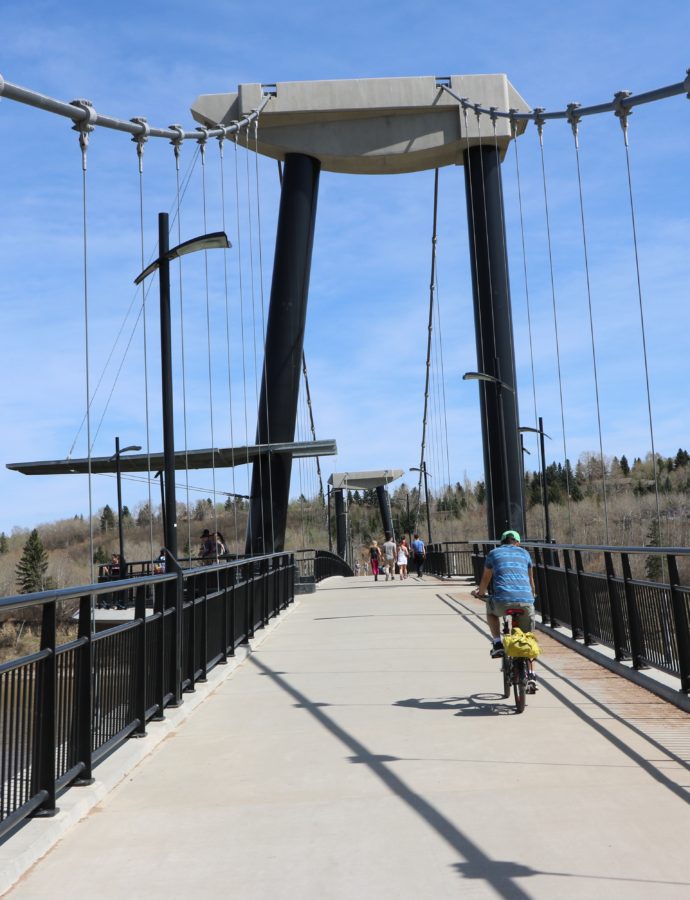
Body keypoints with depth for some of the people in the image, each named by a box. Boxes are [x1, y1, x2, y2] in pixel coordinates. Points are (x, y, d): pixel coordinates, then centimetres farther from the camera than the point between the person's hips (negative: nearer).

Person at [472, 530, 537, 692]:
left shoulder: (493, 553, 19)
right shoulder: (524, 553, 23)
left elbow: (485, 580, 27)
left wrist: (480, 593, 48)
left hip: (503, 600, -2)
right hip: (526, 601, 2)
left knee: (491, 610, 33)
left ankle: (497, 643, 18)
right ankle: (531, 675, 12)